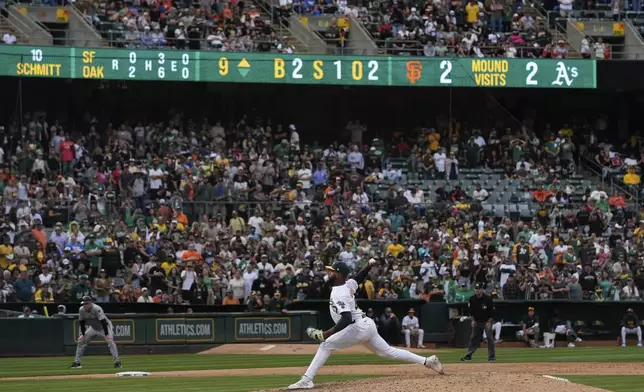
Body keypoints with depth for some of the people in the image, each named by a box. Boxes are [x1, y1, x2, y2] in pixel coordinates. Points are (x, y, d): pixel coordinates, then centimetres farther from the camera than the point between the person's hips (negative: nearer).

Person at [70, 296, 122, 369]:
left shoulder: (97, 309, -31)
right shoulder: (81, 310, -13)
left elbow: (103, 322, -34)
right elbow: (82, 322, 0)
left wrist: (106, 335, -38)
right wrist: (83, 334, -5)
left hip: (104, 327, -6)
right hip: (93, 328, 6)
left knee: (110, 341, -27)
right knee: (81, 341, 2)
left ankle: (117, 362, -22)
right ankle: (77, 362, 12)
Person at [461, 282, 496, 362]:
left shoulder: (488, 299, -16)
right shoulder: (472, 299, -6)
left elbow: (492, 311, -11)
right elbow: (471, 311, 8)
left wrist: (489, 322, -15)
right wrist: (473, 320, 0)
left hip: (487, 321, -4)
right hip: (477, 322, 4)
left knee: (489, 338, -9)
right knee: (473, 338, 4)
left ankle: (492, 356, -2)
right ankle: (468, 355, 8)